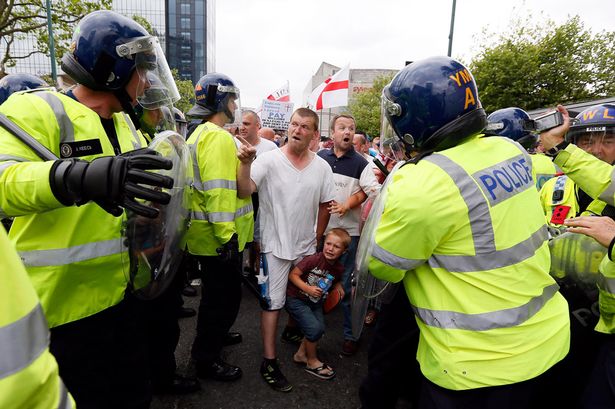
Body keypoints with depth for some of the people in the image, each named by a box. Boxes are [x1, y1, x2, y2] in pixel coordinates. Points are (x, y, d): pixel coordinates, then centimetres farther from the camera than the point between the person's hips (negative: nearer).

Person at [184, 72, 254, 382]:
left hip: (208, 235, 11)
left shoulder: (200, 134, 16)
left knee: (217, 292, 26)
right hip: (221, 237, -11)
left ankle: (214, 335, 46)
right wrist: (226, 235, -26)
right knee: (225, 296, 4)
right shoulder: (218, 137, -18)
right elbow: (218, 190, -27)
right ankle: (206, 359, 19)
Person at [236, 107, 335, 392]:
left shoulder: (322, 167, -2)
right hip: (275, 244, -4)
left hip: (307, 246, 4)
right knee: (273, 302, 4)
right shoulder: (269, 160, -12)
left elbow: (325, 205, 7)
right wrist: (245, 162, -41)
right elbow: (246, 189, -24)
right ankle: (269, 361, 16)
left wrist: (316, 238, 9)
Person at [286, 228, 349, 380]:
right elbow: (293, 275, -21)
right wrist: (308, 289, -28)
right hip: (295, 299, -6)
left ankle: (301, 354, 28)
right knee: (314, 328, -14)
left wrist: (338, 287, -5)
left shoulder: (339, 268, -8)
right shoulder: (314, 259, -27)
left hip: (315, 301, 6)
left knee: (320, 328, 1)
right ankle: (312, 362, 11)